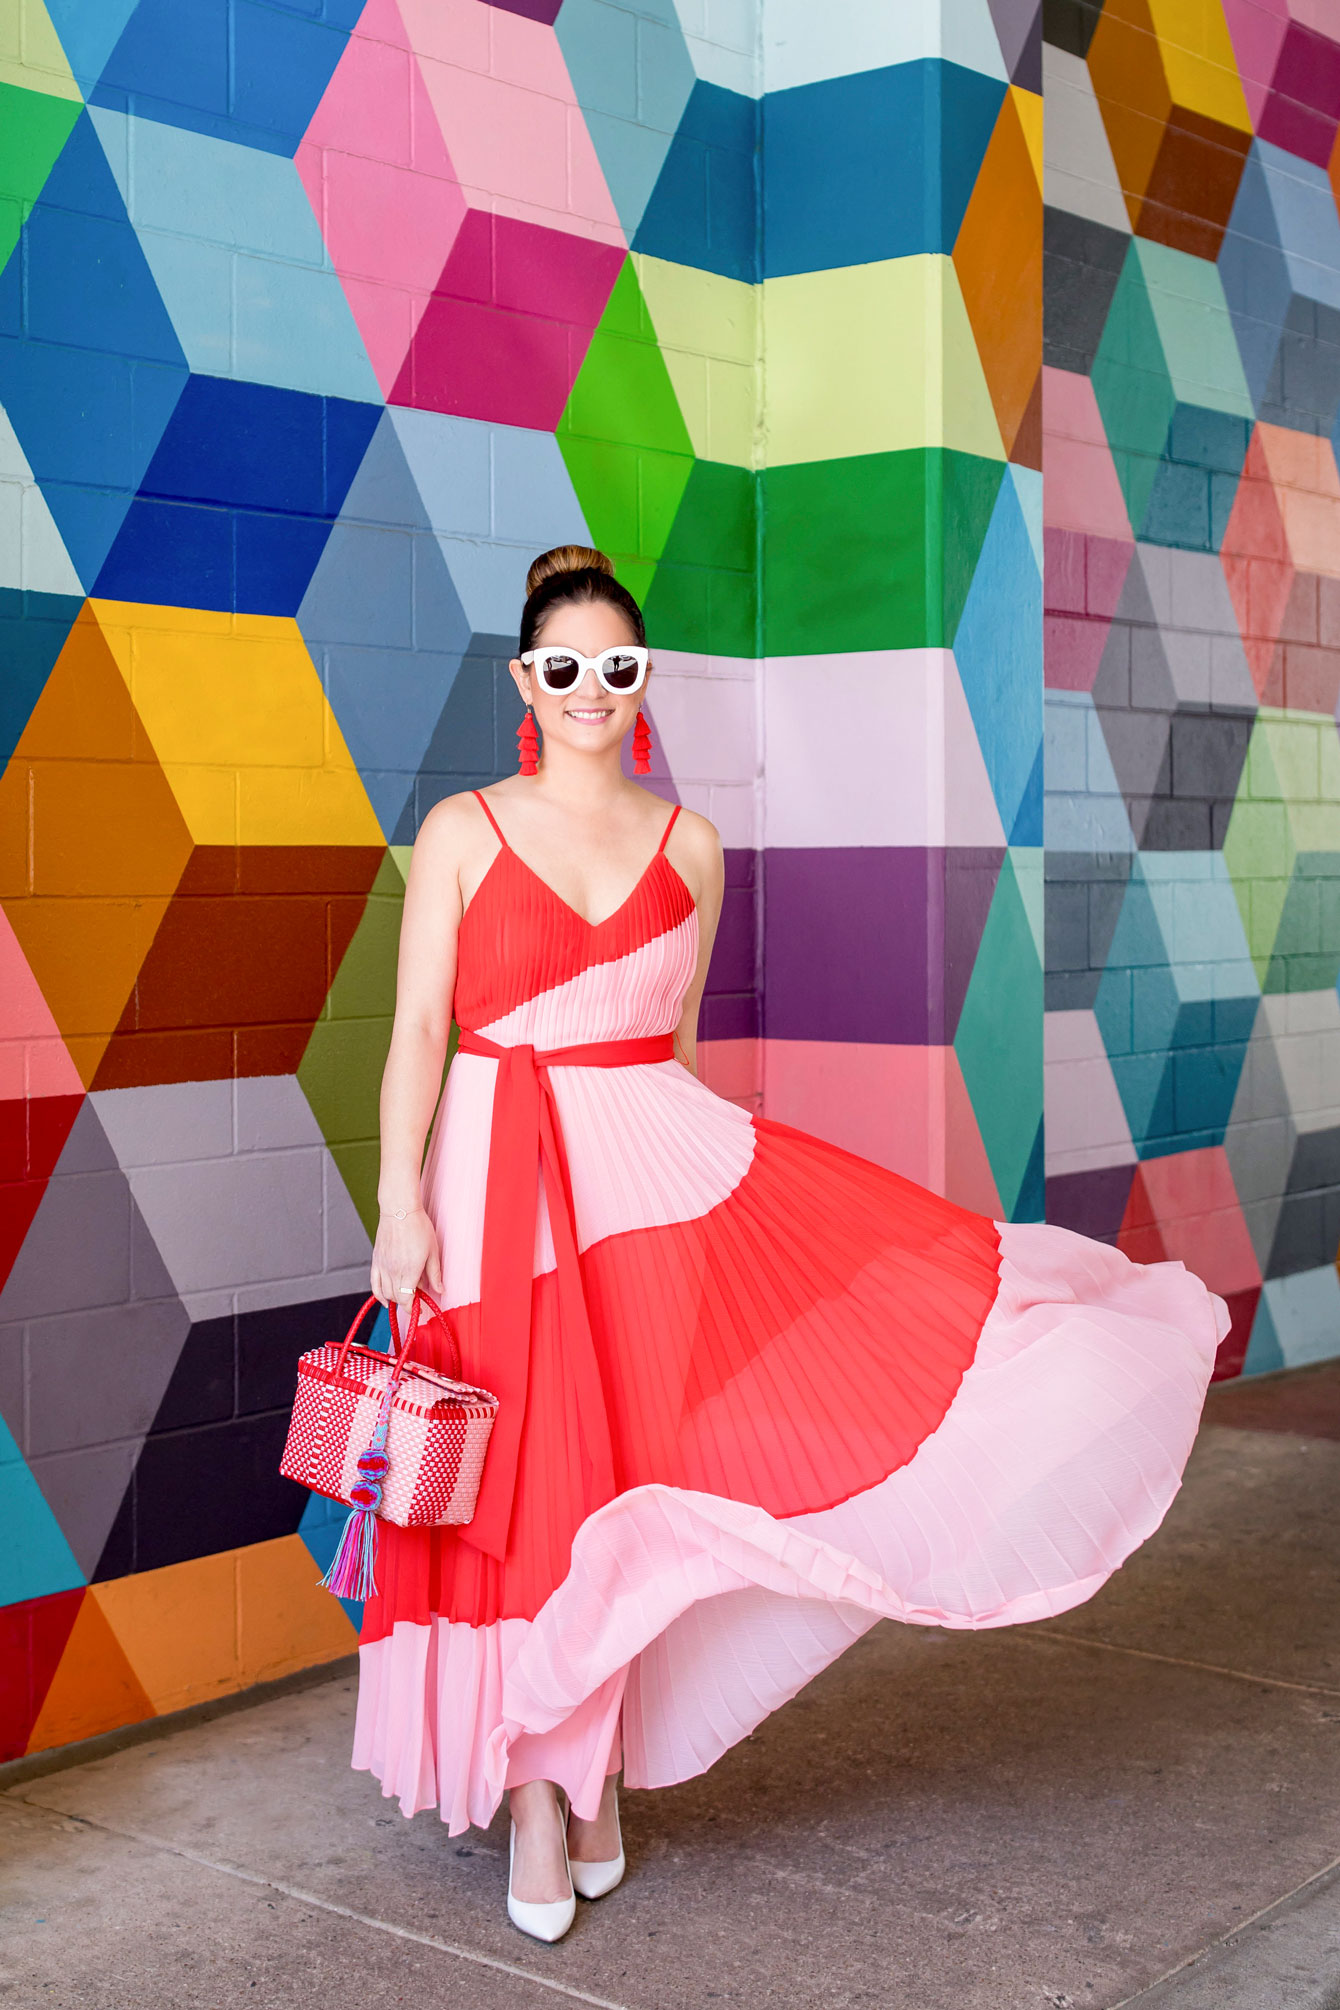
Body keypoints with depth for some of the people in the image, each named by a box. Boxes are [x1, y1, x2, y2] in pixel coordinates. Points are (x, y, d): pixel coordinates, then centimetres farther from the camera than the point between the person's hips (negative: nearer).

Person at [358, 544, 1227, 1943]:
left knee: (628, 1477, -1)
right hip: (499, 1180, -2)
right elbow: (417, 1030, -3)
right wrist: (400, 1203, -10)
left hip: (657, 1165, 2)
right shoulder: (463, 832, 0)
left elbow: (674, 1036, 13)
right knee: (518, 1489, 3)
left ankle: (599, 1774, 19)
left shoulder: (688, 845, 8)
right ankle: (533, 1791, 19)